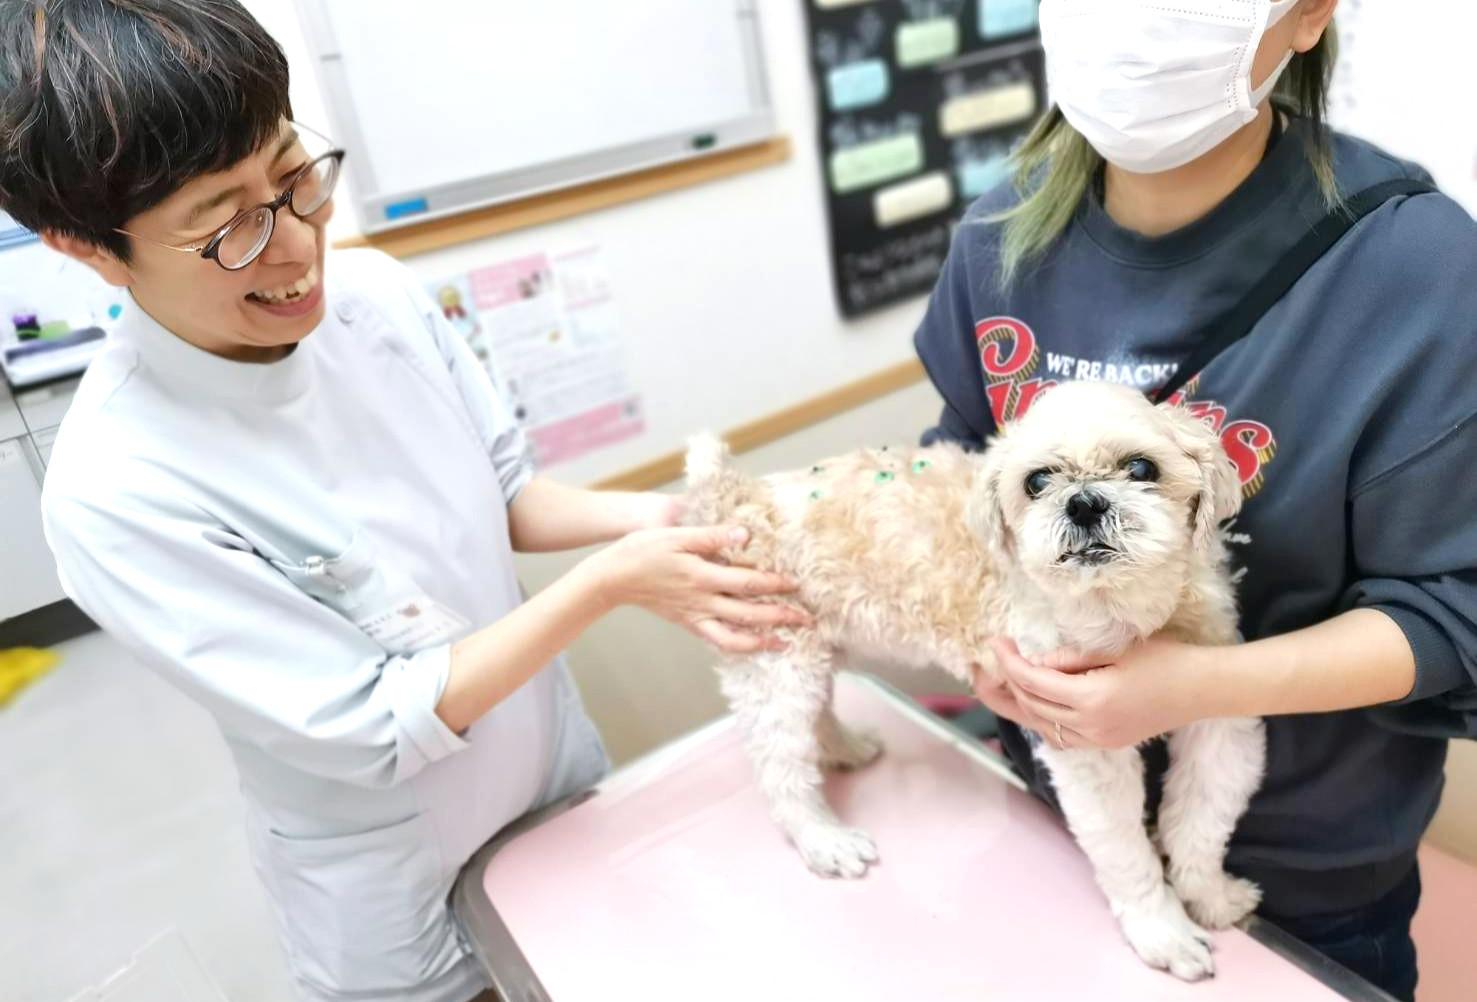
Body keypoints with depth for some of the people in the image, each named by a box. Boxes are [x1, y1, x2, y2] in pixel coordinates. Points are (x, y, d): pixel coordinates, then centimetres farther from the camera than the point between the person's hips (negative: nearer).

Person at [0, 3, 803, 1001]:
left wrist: (642, 518, -19)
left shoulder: (378, 291, -14)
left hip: (560, 765, 5)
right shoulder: (117, 490, -29)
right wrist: (609, 581, -29)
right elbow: (373, 730, -25)